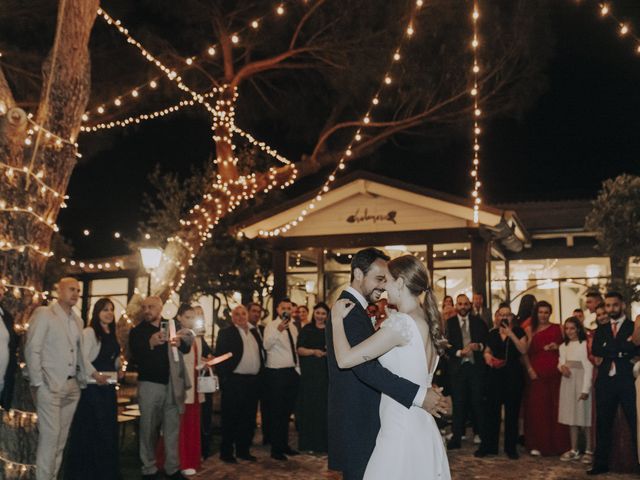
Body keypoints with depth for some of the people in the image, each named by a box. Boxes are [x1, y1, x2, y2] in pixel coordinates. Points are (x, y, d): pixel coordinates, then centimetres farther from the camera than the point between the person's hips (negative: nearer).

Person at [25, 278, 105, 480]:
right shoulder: (44, 314, -5)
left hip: (72, 386, 6)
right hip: (50, 386, -6)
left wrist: (94, 373, 8)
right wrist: (38, 384, -13)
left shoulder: (77, 320, 15)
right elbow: (32, 350, -9)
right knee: (49, 437, -8)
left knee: (61, 438, 9)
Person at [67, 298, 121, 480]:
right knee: (90, 429, -1)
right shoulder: (89, 332, -9)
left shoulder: (112, 335, 15)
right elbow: (82, 360, -16)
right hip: (92, 386, -8)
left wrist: (119, 371, 5)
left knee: (108, 428, 10)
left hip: (108, 387, 8)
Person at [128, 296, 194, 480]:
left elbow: (187, 346, 0)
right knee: (148, 428, 3)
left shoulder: (173, 325, 7)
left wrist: (180, 342, -22)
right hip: (149, 384, -2)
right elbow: (135, 358, -10)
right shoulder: (137, 331, 1)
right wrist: (150, 344, -26)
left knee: (172, 428, 6)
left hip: (172, 384, 2)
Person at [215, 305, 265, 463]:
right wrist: (224, 378, -13)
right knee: (230, 419, 1)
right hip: (234, 381, -5)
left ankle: (243, 450, 21)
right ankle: (226, 452, 10)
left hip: (253, 381, 6)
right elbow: (220, 356, -6)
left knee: (248, 419, 10)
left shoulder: (254, 332, 15)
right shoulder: (226, 333, -2)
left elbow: (261, 354, 16)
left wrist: (260, 375, 7)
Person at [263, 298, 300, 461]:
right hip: (277, 374, -7)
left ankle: (284, 444, 26)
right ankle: (276, 449, 6)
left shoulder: (293, 328, 13)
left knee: (287, 411, 15)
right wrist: (278, 330, -43)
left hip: (292, 372, 7)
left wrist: (297, 368, 16)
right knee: (276, 412, -2)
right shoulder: (272, 326, -10)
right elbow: (266, 345, -29)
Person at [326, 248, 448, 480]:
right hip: (357, 423, -10)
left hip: (359, 419, 10)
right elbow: (365, 367, -29)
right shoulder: (349, 311, -18)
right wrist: (418, 394, -29)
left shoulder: (353, 308, 16)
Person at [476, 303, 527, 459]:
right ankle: (488, 446, 9)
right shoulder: (492, 333, 10)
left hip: (514, 374, -2)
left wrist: (511, 334, -19)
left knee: (512, 411, 4)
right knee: (492, 410, 1)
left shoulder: (518, 331, 0)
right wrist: (488, 357, -5)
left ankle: (511, 447, 14)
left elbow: (523, 350, -12)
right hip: (495, 374, 2)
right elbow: (487, 351, 17)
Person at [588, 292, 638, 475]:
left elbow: (634, 349, -13)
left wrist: (610, 350, -12)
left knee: (635, 423, -4)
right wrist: (623, 347, -12)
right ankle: (601, 463, 18)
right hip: (606, 381, 4)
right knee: (603, 424, 10)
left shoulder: (633, 327, 3)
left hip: (627, 381, -4)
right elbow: (595, 350, -3)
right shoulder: (601, 329, 14)